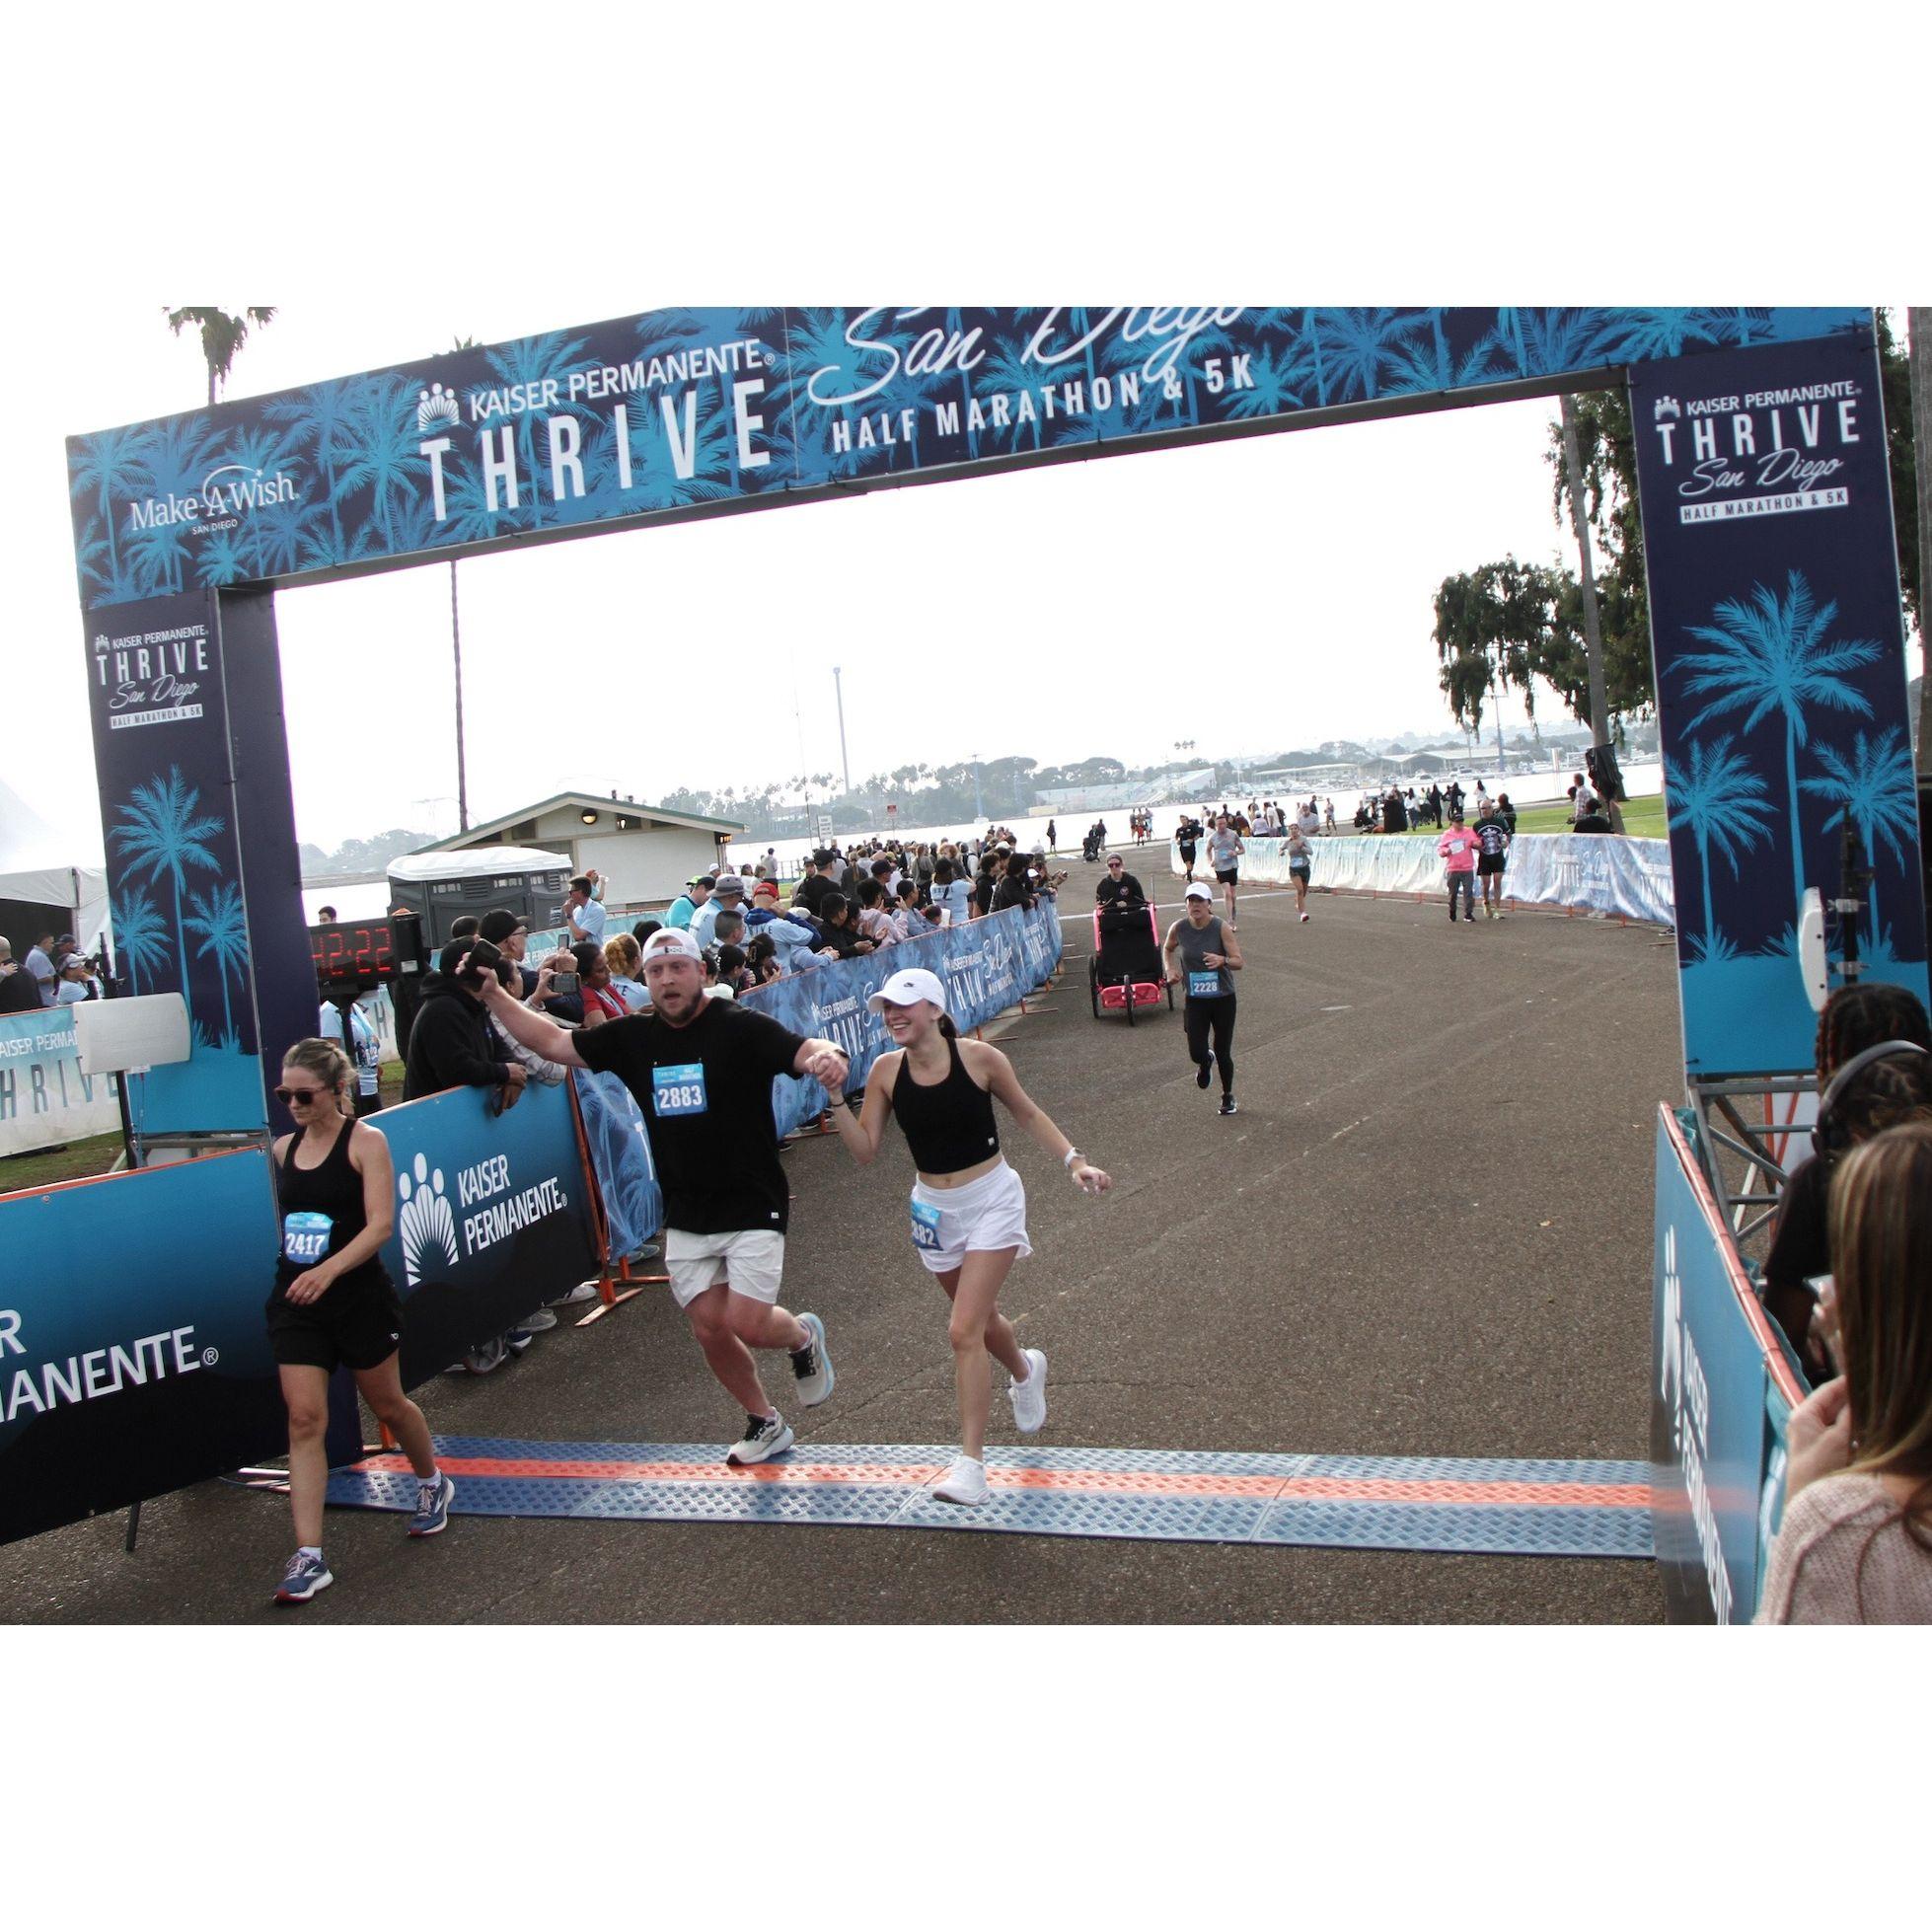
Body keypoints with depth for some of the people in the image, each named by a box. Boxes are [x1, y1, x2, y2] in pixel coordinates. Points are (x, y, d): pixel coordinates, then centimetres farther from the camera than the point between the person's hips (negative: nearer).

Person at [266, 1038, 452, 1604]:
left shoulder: (365, 1142, -10)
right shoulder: (283, 1148, 5)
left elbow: (380, 1223, -19)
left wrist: (328, 1270, -30)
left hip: (358, 1296, -4)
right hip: (296, 1299, 4)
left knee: (387, 1403, 14)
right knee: (304, 1419, -5)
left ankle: (432, 1485, 41)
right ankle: (308, 1557, -3)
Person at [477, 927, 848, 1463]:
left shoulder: (740, 1026, -14)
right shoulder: (633, 1036, 2)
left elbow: (807, 1051, -28)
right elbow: (552, 1041, 9)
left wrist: (827, 1056, -52)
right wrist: (494, 996, 1)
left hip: (753, 1206, -5)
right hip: (685, 1216, 5)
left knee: (746, 1323, -12)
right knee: (709, 1325, 7)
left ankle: (802, 1337, 25)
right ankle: (764, 1424, 30)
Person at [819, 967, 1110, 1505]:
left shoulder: (979, 1058, -15)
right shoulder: (886, 1070, -7)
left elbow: (1028, 1116, 0)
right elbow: (864, 1150, -6)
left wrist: (1074, 1162, -8)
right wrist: (837, 1097, -17)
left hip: (992, 1201, -4)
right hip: (934, 1208, 4)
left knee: (964, 1331, -14)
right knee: (981, 1320, 22)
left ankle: (971, 1461, -5)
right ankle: (1025, 1371, 56)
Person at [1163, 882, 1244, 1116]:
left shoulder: (1222, 928, -15)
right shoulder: (1178, 928, -7)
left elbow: (1238, 962, -17)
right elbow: (1168, 949, 15)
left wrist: (1222, 960, -38)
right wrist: (1170, 969, -2)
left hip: (1223, 998, -2)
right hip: (1195, 1000, 2)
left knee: (1223, 1053, 5)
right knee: (1196, 1053, -7)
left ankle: (1228, 1097, 31)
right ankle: (1206, 1062, 33)